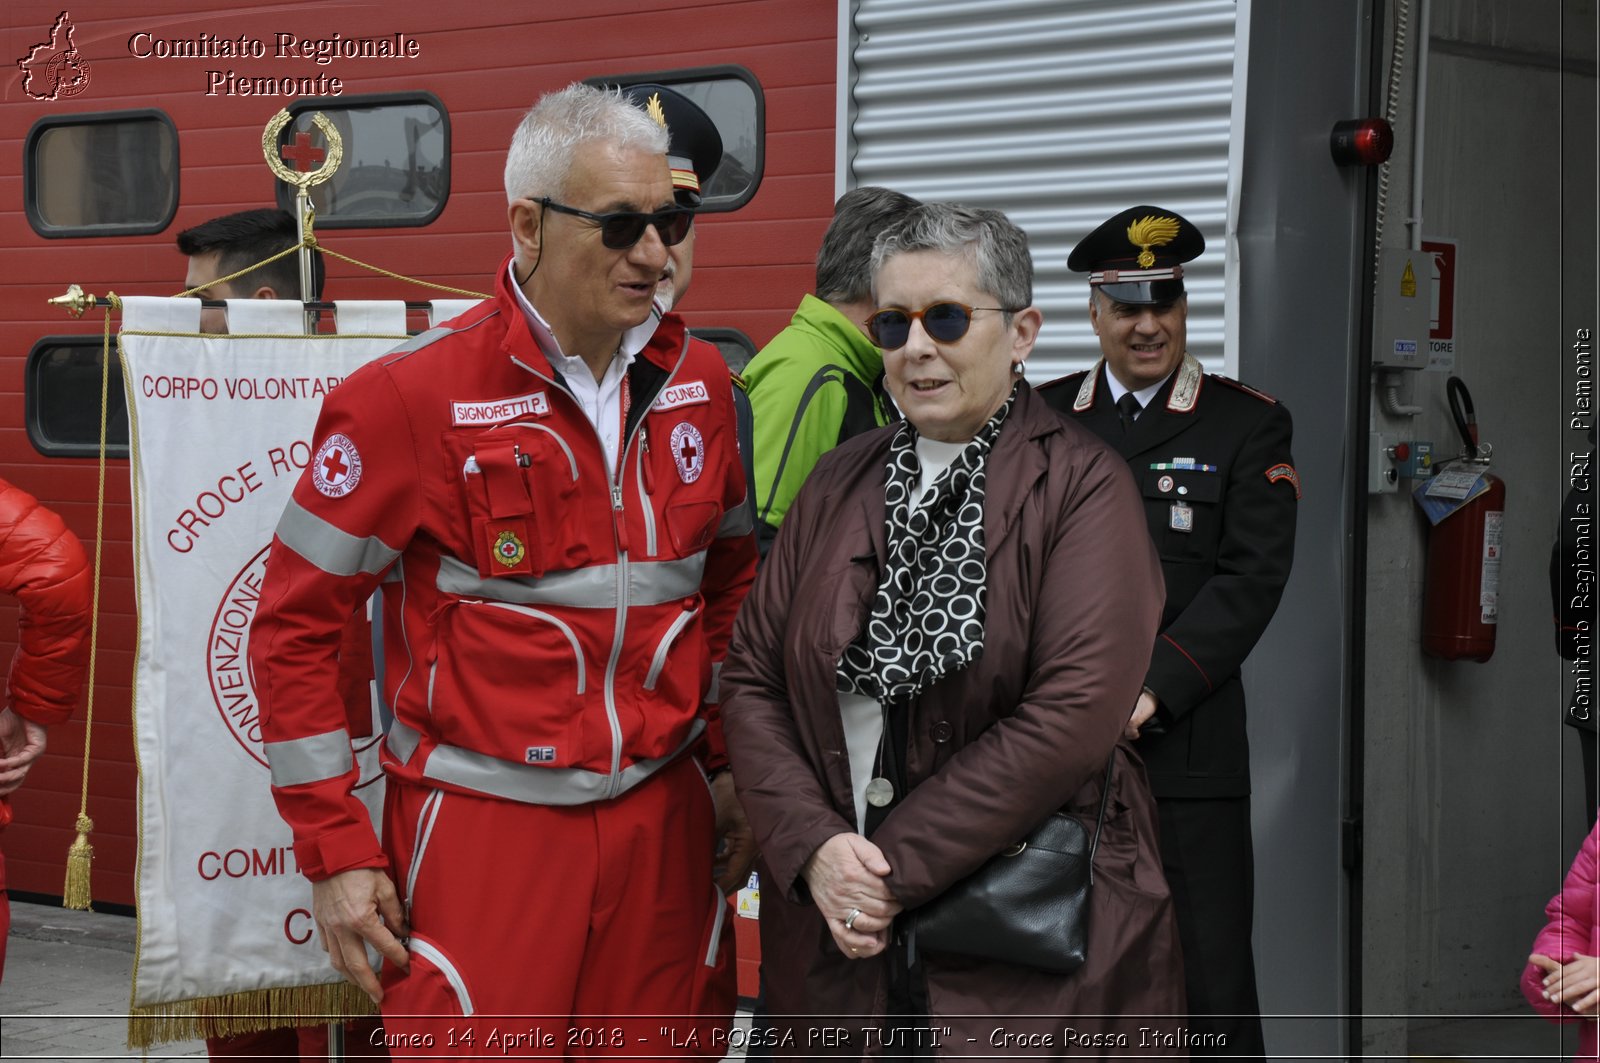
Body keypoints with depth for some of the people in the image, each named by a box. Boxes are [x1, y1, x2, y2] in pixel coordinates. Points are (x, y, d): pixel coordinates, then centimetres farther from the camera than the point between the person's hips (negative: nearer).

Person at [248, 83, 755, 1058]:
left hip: (664, 820, 5)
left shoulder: (697, 385, 6)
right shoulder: (413, 395, -10)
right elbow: (294, 628, -6)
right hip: (482, 828, -5)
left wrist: (728, 760, 13)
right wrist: (337, 852, -7)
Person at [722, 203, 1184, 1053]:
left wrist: (895, 865, -16)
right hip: (839, 936, 4)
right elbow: (751, 673, 5)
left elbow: (1076, 713, -17)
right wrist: (813, 847, -12)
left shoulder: (1081, 485, -7)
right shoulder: (839, 482, 10)